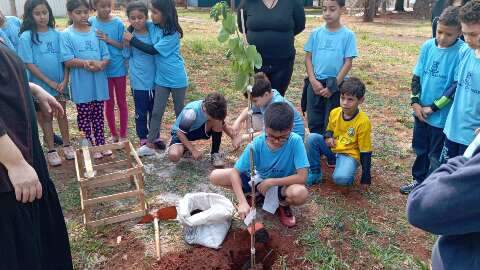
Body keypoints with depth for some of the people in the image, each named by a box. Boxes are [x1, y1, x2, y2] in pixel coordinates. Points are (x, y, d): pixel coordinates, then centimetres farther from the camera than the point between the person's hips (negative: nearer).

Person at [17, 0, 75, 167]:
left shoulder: (56, 34, -1)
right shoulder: (26, 37, -10)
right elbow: (29, 64, -12)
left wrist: (64, 81, -10)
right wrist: (50, 82, -13)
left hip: (60, 83, 2)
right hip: (41, 85, -2)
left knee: (62, 114, 13)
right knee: (46, 117, 9)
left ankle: (67, 145, 26)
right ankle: (51, 150, 19)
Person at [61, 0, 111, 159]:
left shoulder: (96, 32, 4)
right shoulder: (66, 35, -4)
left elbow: (106, 56, 3)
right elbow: (68, 61, -11)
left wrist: (100, 64, -19)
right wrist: (85, 63, -26)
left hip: (98, 82, 3)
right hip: (81, 84, -2)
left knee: (98, 115, 13)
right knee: (84, 116, 8)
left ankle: (101, 143, 26)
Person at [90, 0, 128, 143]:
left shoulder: (118, 23, -8)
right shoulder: (91, 23, -4)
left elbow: (124, 46, -5)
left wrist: (108, 40, -19)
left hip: (118, 68, -1)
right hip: (103, 69, 1)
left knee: (121, 102, 9)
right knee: (109, 103, 11)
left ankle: (123, 135, 20)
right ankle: (114, 134, 26)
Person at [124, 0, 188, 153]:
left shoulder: (172, 34, -21)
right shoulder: (152, 26, -2)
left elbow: (153, 50, -20)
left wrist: (131, 40, -15)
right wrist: (129, 33, -5)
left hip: (177, 79, -5)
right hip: (161, 78, 6)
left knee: (179, 111, 11)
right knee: (156, 111, 7)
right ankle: (150, 144, 12)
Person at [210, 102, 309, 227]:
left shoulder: (295, 141, -27)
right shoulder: (257, 144, -23)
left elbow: (302, 177, -29)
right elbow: (235, 172, -21)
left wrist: (271, 182, -26)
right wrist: (242, 202, -34)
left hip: (282, 184, -2)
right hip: (258, 179, 2)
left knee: (301, 193, -39)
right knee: (215, 176, -16)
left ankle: (283, 204, -1)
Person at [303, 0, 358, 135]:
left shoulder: (348, 35, -5)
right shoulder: (316, 33, 2)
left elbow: (348, 62, -6)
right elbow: (308, 58, 4)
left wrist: (334, 85, -11)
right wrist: (313, 80, -8)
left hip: (336, 85, -2)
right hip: (315, 84, 3)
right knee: (314, 121, 10)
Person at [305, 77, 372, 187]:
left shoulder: (363, 121, -18)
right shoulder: (334, 112, -4)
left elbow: (365, 151, -12)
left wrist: (366, 176, -11)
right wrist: (328, 137, -12)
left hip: (349, 154, -5)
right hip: (332, 149, 5)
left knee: (341, 178, -35)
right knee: (312, 138, -20)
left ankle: (347, 172, 3)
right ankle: (315, 172, -6)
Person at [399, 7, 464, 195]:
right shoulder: (428, 46, -1)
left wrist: (433, 108, -14)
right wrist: (415, 102, -5)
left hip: (442, 116, -5)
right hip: (421, 111, 5)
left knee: (436, 156, 8)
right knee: (420, 149, 20)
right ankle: (419, 180, 39)